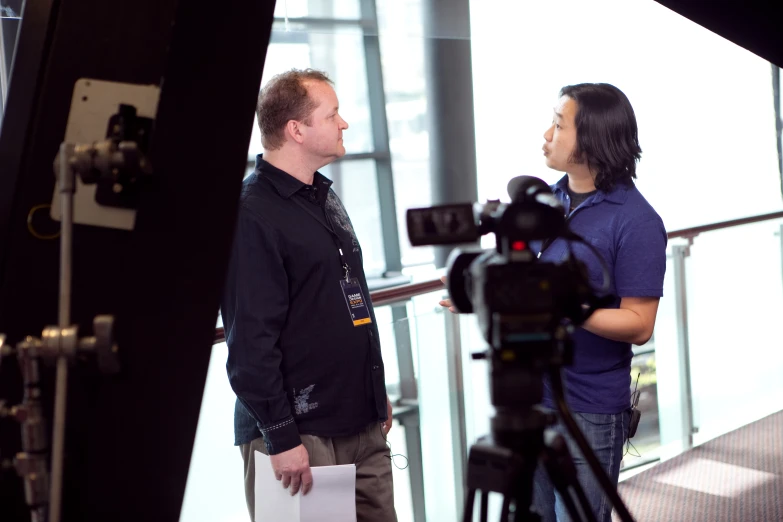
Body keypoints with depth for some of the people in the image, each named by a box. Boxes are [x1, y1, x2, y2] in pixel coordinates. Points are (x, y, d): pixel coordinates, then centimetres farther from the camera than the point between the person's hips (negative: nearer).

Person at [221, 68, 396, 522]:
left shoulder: (326, 198, 14)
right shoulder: (253, 213, -15)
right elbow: (250, 340, -19)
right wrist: (280, 437, -19)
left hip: (364, 426, 8)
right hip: (301, 433, -8)